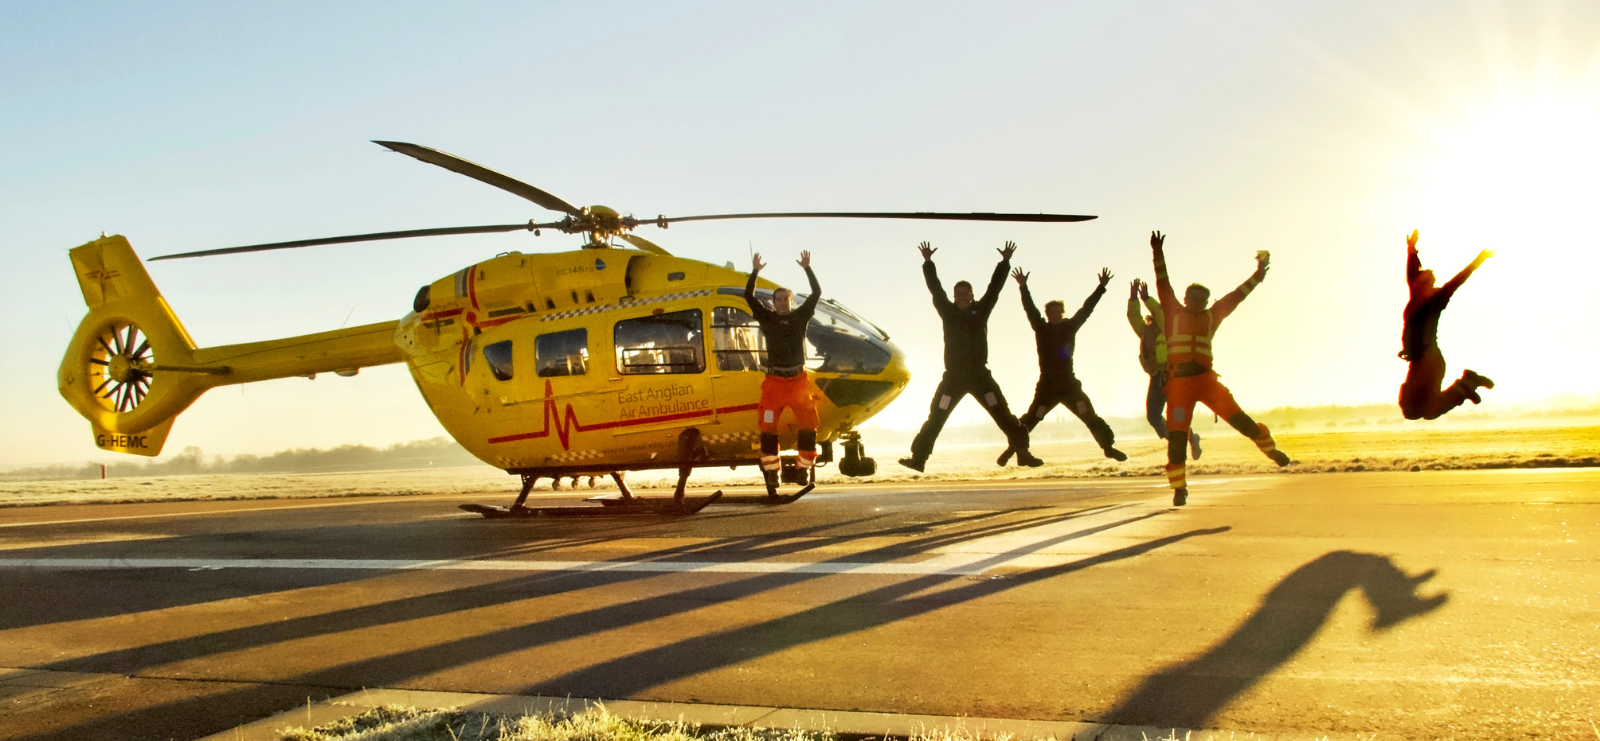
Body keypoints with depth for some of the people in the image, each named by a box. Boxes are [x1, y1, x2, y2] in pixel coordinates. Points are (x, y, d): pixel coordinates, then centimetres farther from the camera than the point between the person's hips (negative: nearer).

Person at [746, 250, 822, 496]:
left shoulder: (801, 316, 10)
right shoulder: (767, 318, 8)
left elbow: (816, 293, 5)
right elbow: (749, 296, 1)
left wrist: (808, 268, 0)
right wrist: (755, 271, -6)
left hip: (798, 379, 1)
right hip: (774, 381, -1)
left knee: (809, 425, -8)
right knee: (768, 428, -5)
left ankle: (804, 469, 1)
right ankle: (771, 475, 2)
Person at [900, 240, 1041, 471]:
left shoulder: (980, 311, 6)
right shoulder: (948, 312, 5)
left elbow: (995, 287, 2)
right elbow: (935, 288, -1)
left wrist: (1005, 262, -4)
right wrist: (928, 262, -7)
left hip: (979, 374, 0)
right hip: (953, 376, 0)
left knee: (1003, 414, -3)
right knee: (936, 417, -3)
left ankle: (1022, 451, 2)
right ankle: (918, 457, -3)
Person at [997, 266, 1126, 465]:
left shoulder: (1069, 327, 6)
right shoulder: (1041, 329, 1)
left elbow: (1086, 309, 3)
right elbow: (1030, 310, -10)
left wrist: (1101, 287, -2)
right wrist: (1023, 287, -21)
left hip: (1069, 384, 2)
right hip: (1047, 386, -2)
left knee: (1090, 417, -2)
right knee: (1030, 419, -3)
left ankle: (1109, 447, 5)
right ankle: (1011, 449, 4)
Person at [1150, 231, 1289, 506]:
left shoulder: (1211, 317, 13)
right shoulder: (1173, 313, 7)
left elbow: (1235, 297, 17)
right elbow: (1163, 285, -1)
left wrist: (1258, 275, 18)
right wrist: (1158, 255, -10)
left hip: (1206, 379, 2)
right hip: (1179, 382, -2)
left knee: (1236, 416, -5)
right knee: (1177, 435, -5)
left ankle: (1270, 447, 19)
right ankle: (1179, 487, 1)